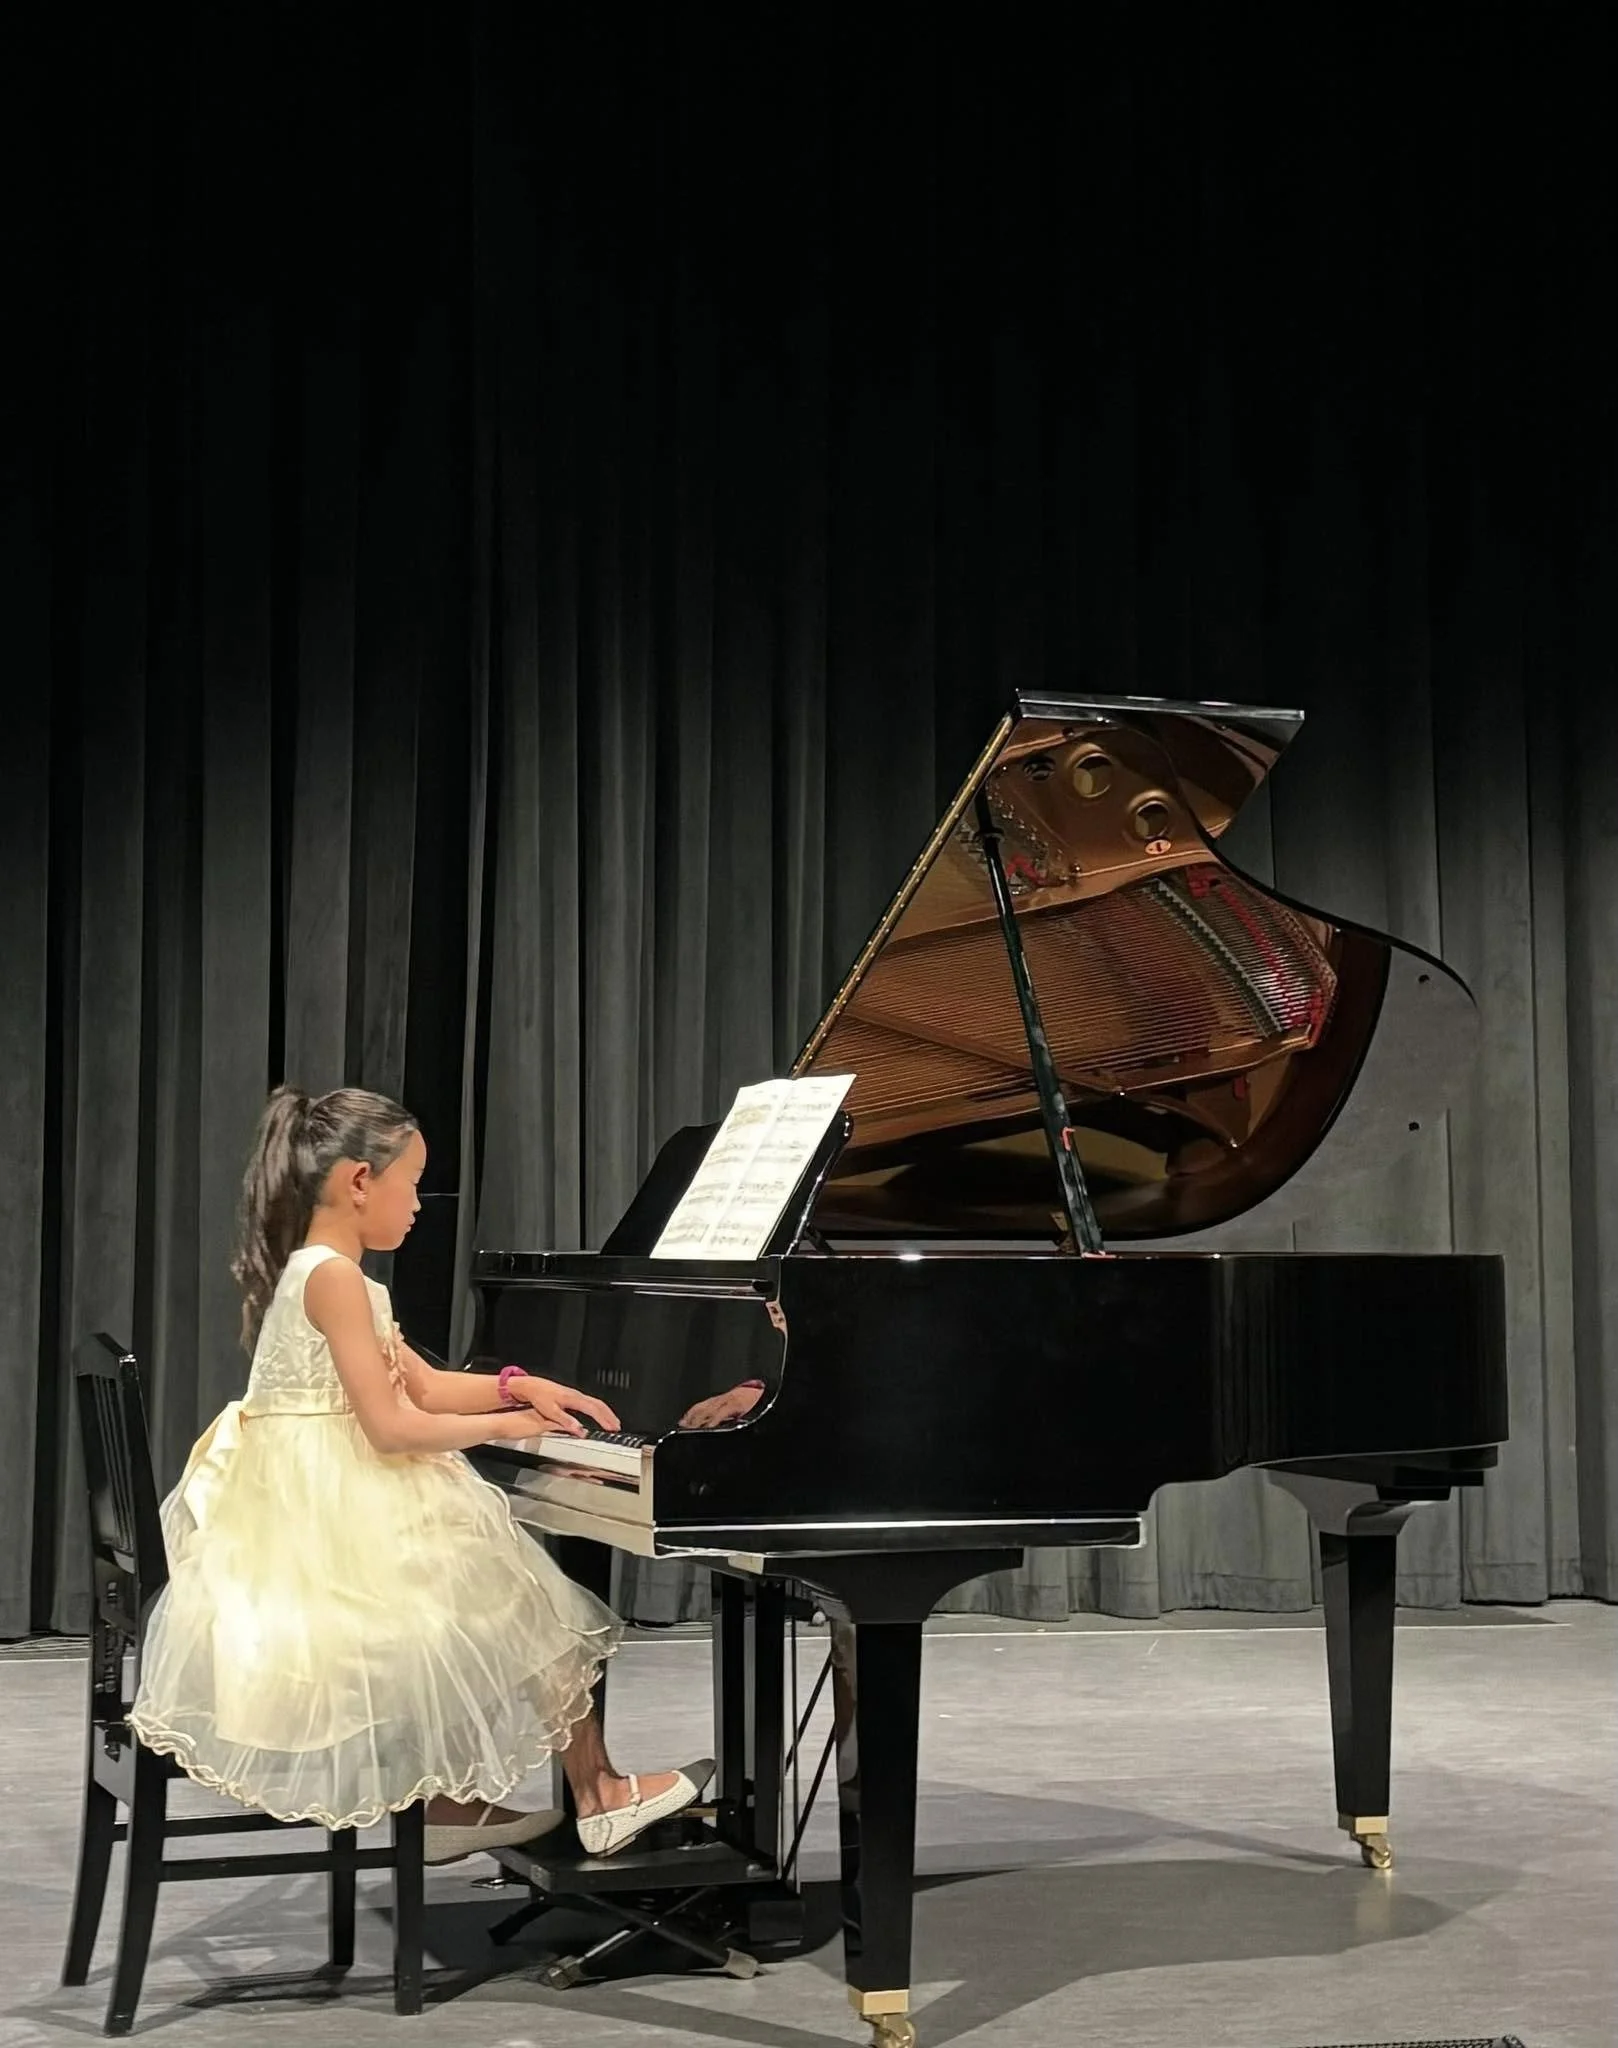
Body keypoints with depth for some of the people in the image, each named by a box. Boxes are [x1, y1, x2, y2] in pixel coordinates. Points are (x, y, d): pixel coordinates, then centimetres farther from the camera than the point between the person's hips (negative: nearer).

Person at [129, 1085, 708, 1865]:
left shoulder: (313, 1272, 13)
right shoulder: (335, 1278, -19)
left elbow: (425, 1387, 17)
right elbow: (392, 1428, -22)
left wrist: (521, 1386, 7)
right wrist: (508, 1424, -11)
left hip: (329, 1514, 10)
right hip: (344, 1526, -10)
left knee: (499, 1603, 22)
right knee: (521, 1608, 2)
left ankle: (450, 1802, 24)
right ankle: (598, 1798, 12)